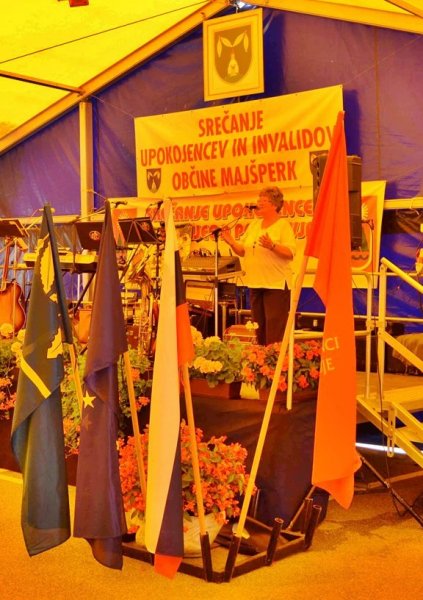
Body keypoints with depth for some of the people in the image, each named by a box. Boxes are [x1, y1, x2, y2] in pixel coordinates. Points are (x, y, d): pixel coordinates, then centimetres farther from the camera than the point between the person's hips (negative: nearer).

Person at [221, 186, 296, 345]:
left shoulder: (283, 225, -5)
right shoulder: (254, 224, 14)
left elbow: (290, 253, -16)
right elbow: (243, 251, 13)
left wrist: (272, 246, -30)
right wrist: (231, 242, -5)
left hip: (276, 284, -7)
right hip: (255, 284, 7)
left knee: (275, 331, -8)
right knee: (259, 330, 13)